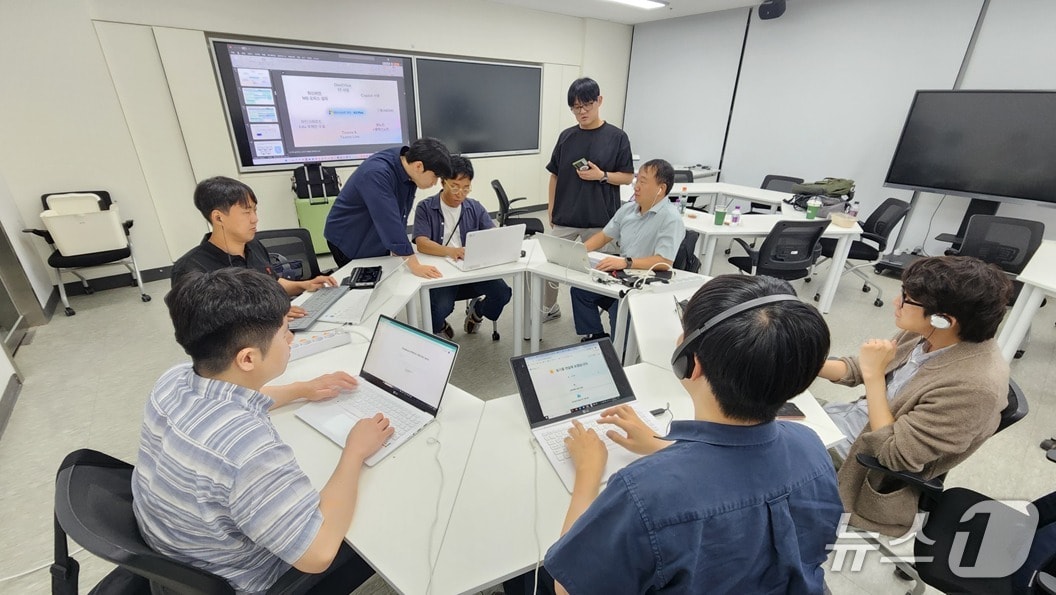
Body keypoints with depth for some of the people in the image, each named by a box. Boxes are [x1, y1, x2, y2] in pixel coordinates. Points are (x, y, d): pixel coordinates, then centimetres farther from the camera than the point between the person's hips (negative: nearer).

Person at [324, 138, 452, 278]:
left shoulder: (408, 169, -8)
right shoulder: (377, 173, -32)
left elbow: (400, 216, -4)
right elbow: (389, 220, -39)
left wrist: (398, 249, -8)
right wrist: (415, 265, -41)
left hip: (377, 242, 7)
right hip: (349, 242, -7)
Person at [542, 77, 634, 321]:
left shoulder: (617, 137, -4)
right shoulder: (566, 136, 4)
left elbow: (628, 177, -2)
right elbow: (555, 175, 9)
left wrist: (602, 175, -18)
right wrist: (551, 209, 5)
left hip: (599, 219, -2)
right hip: (564, 217, 3)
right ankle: (548, 308, 30)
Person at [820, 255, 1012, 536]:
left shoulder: (973, 386, -30)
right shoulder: (926, 333, -8)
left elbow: (893, 454, -26)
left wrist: (874, 375, -26)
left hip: (867, 464, -6)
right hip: (855, 415, 7)